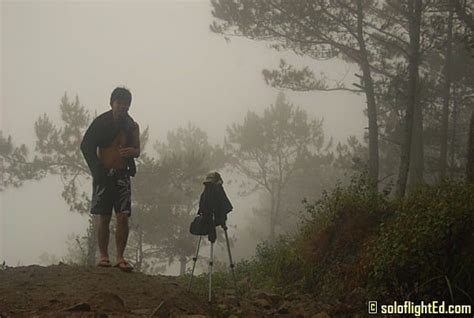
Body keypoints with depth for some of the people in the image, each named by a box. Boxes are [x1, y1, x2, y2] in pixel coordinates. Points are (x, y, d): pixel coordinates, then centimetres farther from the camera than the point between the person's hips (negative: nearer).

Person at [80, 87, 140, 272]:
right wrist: (97, 170, -10)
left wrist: (132, 151, -13)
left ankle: (120, 257, -4)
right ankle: (103, 256, 6)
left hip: (122, 175, 2)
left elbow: (137, 151, 12)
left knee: (123, 217, -7)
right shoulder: (101, 122, -2)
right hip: (104, 174, -2)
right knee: (104, 218, 0)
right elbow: (86, 147, -1)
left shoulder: (132, 126, 6)